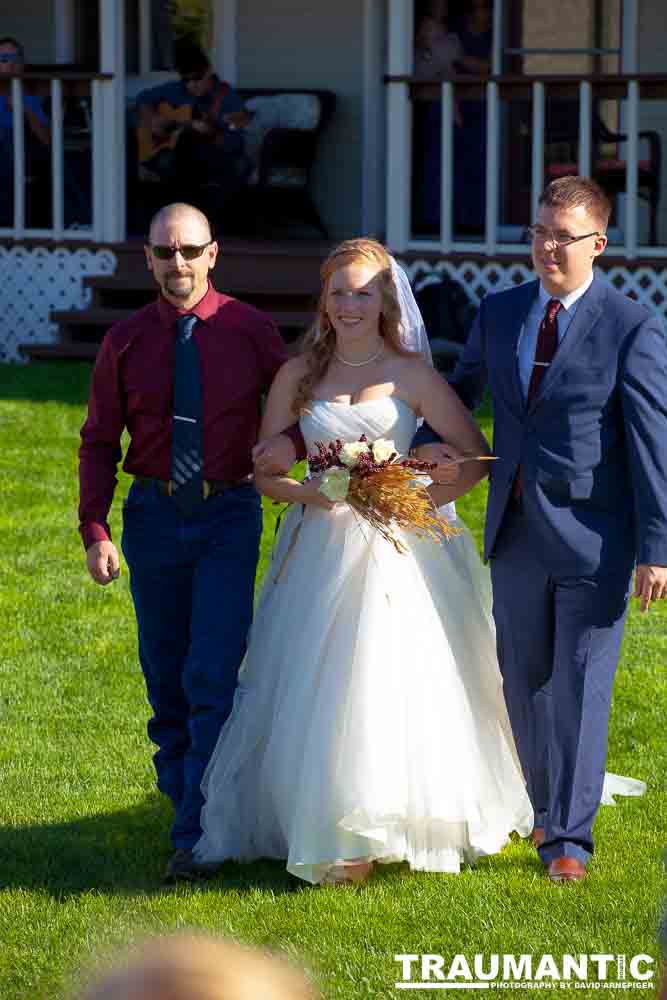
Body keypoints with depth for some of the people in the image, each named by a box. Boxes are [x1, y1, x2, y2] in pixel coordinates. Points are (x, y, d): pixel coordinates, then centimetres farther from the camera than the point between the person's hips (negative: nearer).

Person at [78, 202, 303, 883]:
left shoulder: (251, 332, -1)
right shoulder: (126, 342, 3)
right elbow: (99, 442, 5)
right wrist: (94, 531, -4)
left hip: (229, 517, -2)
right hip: (154, 515, 2)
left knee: (213, 677, -10)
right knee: (165, 675, 11)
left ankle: (196, 837, -10)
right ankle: (180, 793, 31)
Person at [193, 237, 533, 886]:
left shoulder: (411, 375, -1)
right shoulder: (296, 376, 5)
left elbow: (475, 456, 0)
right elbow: (266, 472, 6)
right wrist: (319, 490, -13)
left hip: (400, 548, -2)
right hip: (321, 550, 2)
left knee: (395, 683, -6)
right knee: (317, 694, 2)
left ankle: (372, 833, 2)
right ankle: (333, 829, 14)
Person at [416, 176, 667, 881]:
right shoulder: (498, 314, 7)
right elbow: (460, 394, 20)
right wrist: (412, 457, 1)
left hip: (593, 536, -5)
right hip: (517, 531, 5)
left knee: (579, 686, -1)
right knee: (524, 682, 14)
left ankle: (570, 839, 7)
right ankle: (548, 807, 33)